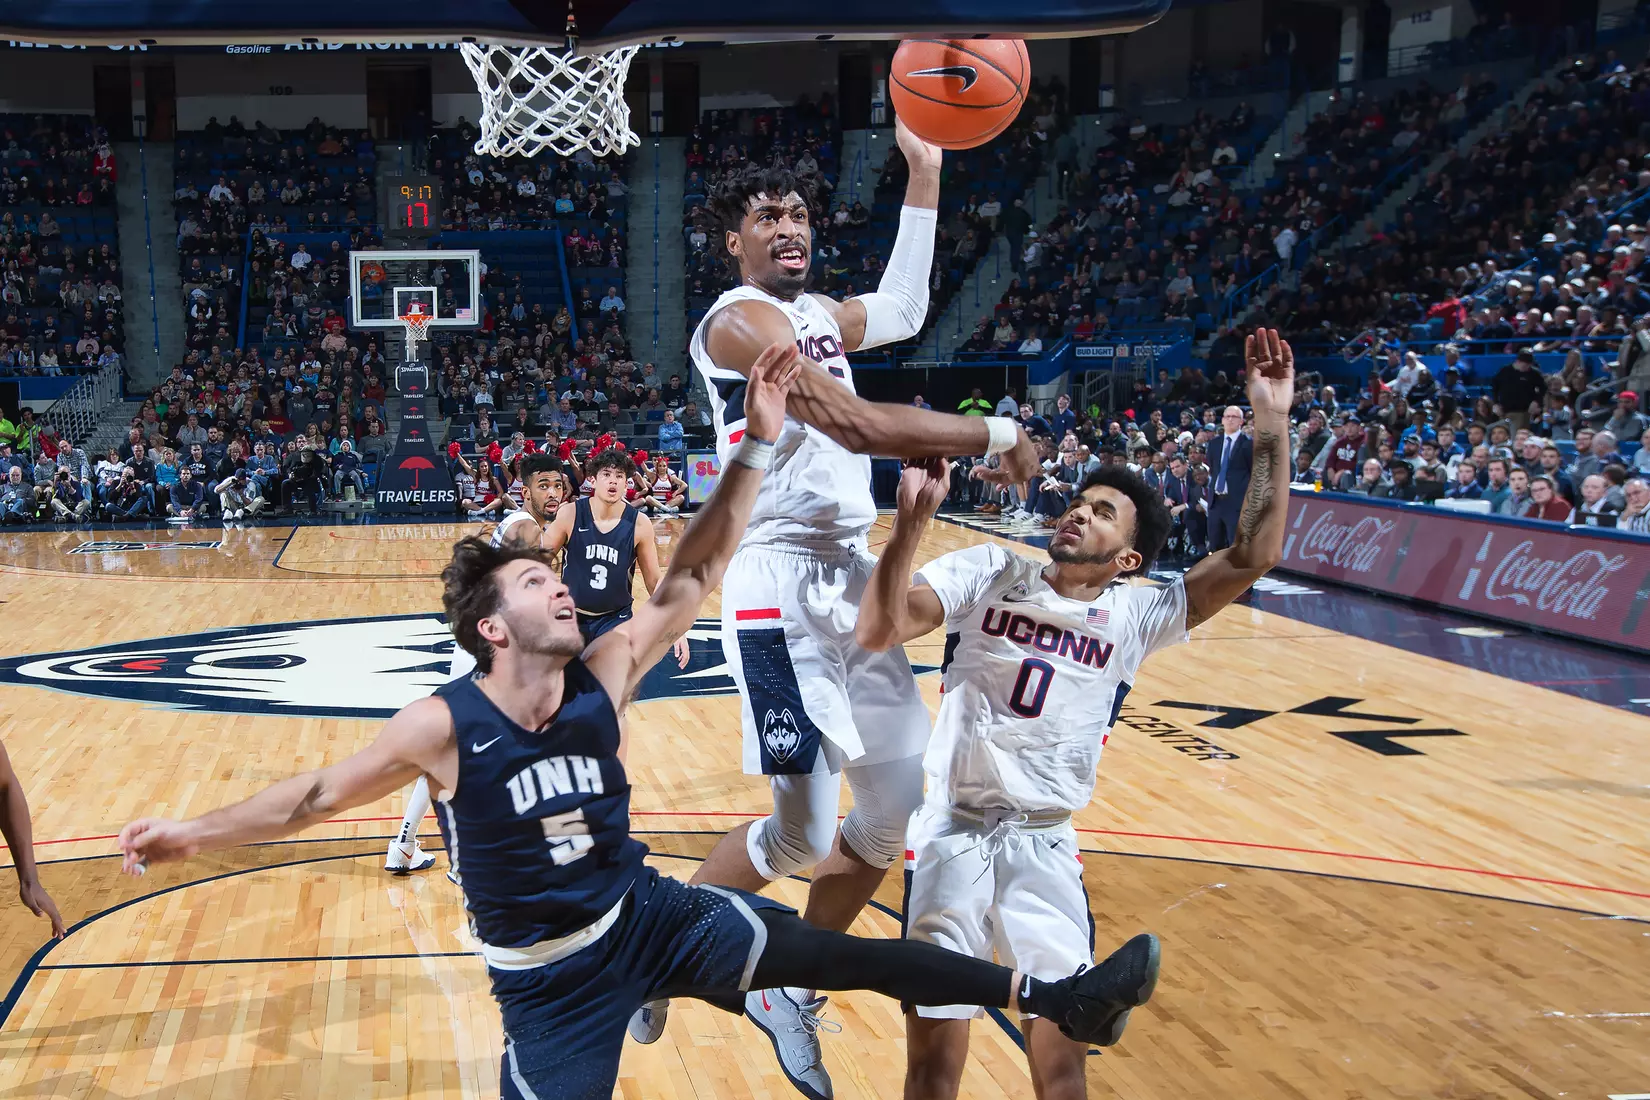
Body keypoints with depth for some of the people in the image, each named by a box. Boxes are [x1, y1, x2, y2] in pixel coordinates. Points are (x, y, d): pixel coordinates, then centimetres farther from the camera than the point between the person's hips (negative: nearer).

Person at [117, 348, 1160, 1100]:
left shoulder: (602, 676, -10)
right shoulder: (443, 727, -18)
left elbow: (691, 579, -13)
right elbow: (320, 793, -7)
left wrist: (759, 446, -19)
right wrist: (199, 831, -13)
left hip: (652, 915, 3)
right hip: (548, 975, -2)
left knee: (844, 954, -1)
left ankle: (1057, 999, 6)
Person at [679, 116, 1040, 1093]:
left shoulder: (818, 313, 15)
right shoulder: (741, 320, -12)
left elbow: (904, 313, 31)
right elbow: (859, 426, -23)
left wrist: (924, 174, 26)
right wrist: (997, 435, -14)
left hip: (853, 574, 9)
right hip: (783, 584, -9)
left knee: (895, 814, 9)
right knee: (805, 833, -11)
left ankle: (790, 996, 27)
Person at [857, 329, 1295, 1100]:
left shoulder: (1137, 615, 0)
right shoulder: (989, 573, -4)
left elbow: (1250, 558, -10)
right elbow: (877, 631, -17)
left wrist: (1271, 427, -16)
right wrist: (912, 521, -30)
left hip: (1045, 849, 2)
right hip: (952, 835, -1)